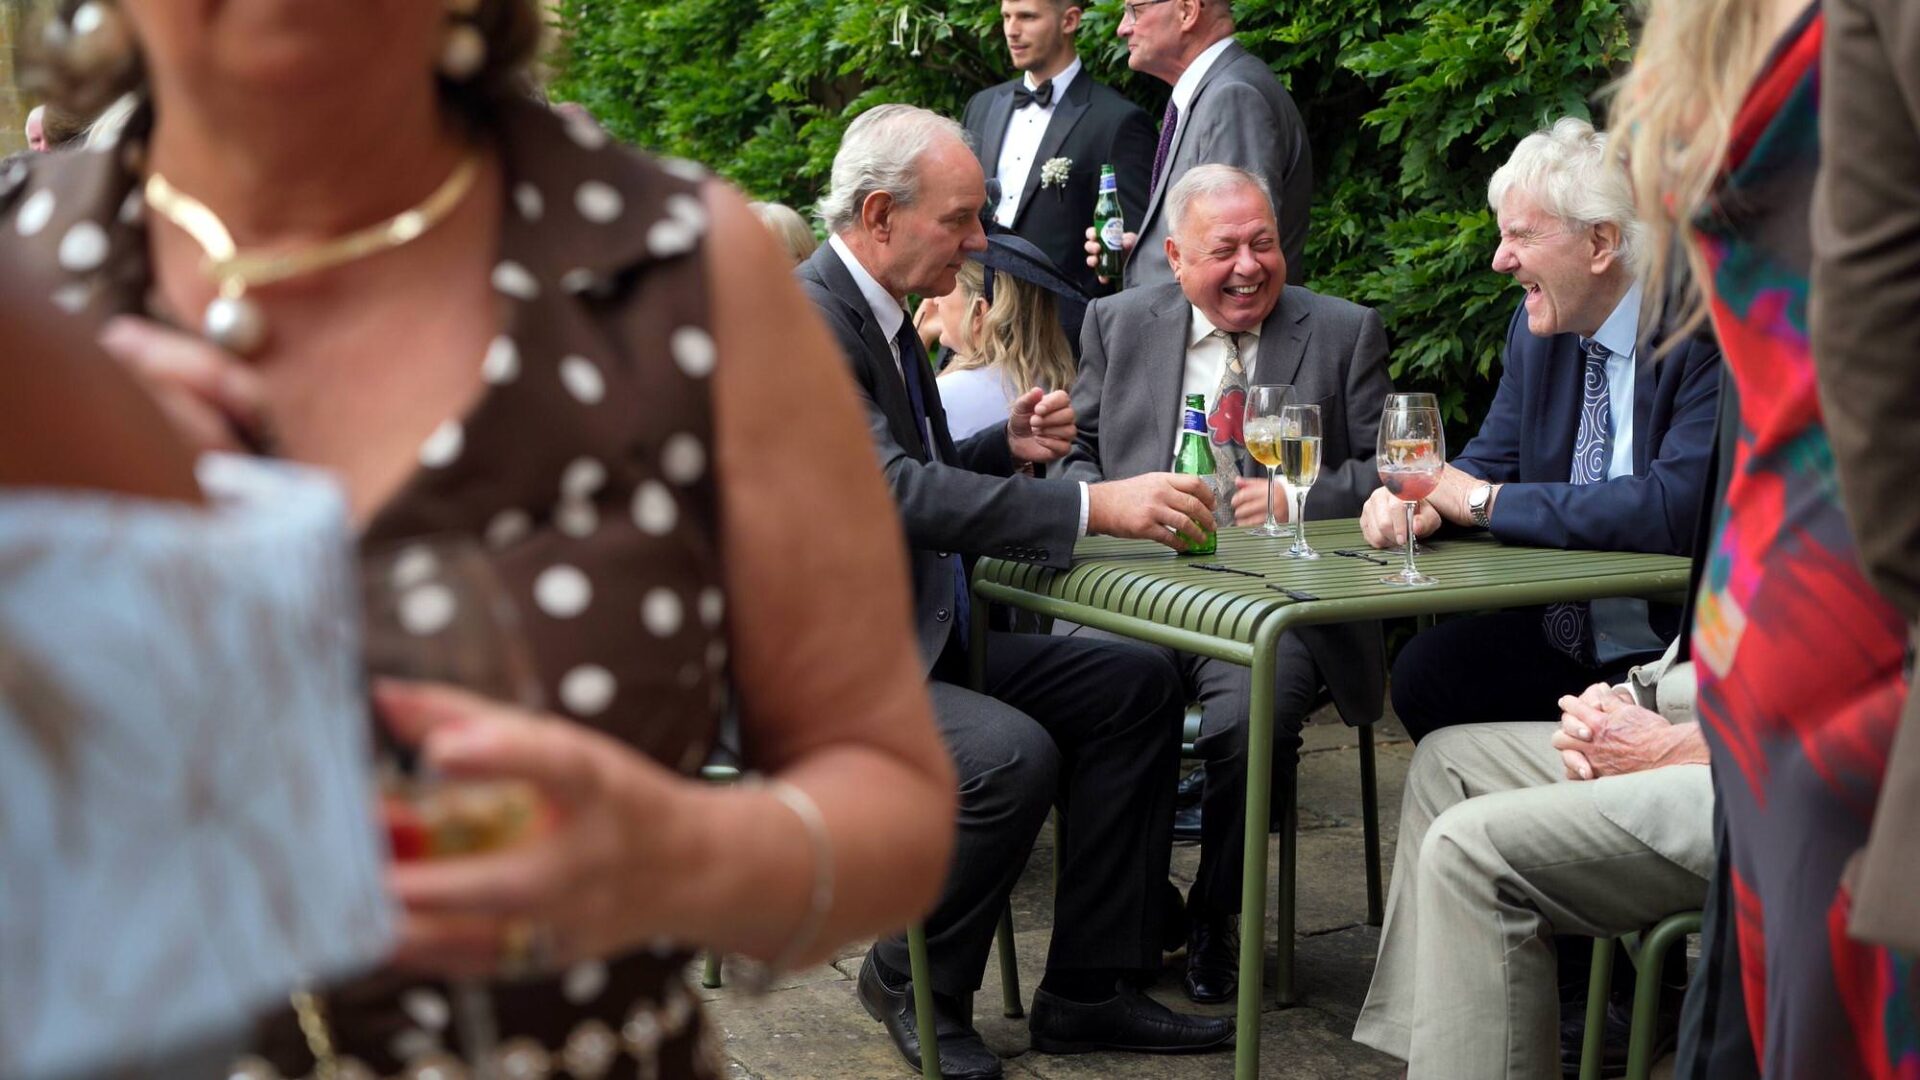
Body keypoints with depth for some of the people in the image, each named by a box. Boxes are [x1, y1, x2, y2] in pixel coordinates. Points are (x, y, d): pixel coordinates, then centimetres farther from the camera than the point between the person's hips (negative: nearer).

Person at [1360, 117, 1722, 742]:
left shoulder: (1709, 333, -17)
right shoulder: (1539, 327, 8)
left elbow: (1675, 510, -27)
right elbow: (1489, 461, 15)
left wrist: (1485, 500, -19)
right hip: (1561, 636, 7)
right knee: (1422, 672, -13)